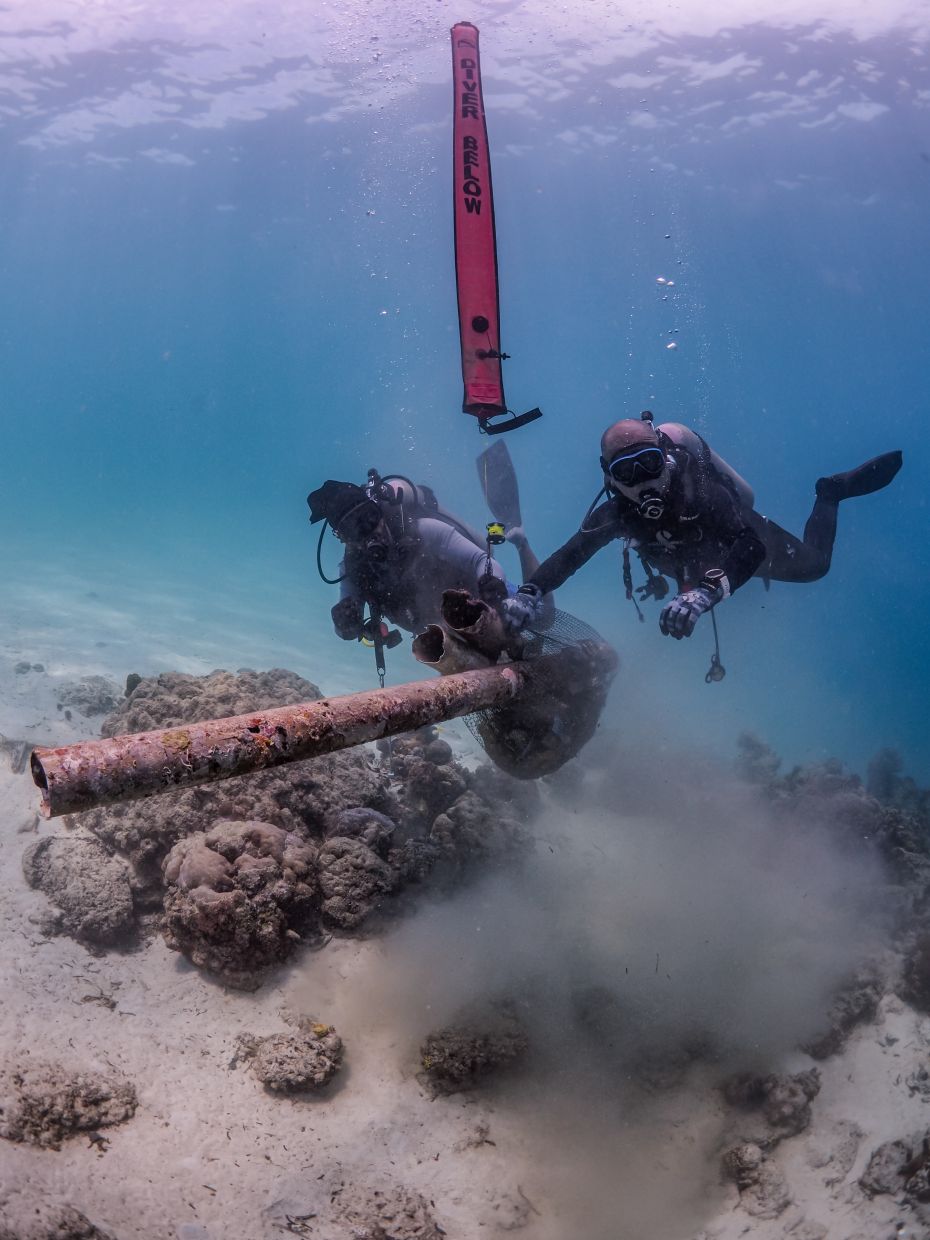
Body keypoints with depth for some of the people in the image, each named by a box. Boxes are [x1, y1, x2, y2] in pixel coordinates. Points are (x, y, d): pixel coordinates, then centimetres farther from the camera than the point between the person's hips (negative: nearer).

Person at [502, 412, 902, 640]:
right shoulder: (615, 513, -34)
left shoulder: (699, 491, -47)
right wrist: (529, 592, -57)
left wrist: (705, 592, -76)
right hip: (697, 563, 5)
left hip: (739, 539, -5)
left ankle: (831, 492, 35)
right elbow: (569, 555, -37)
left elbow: (750, 549, -57)